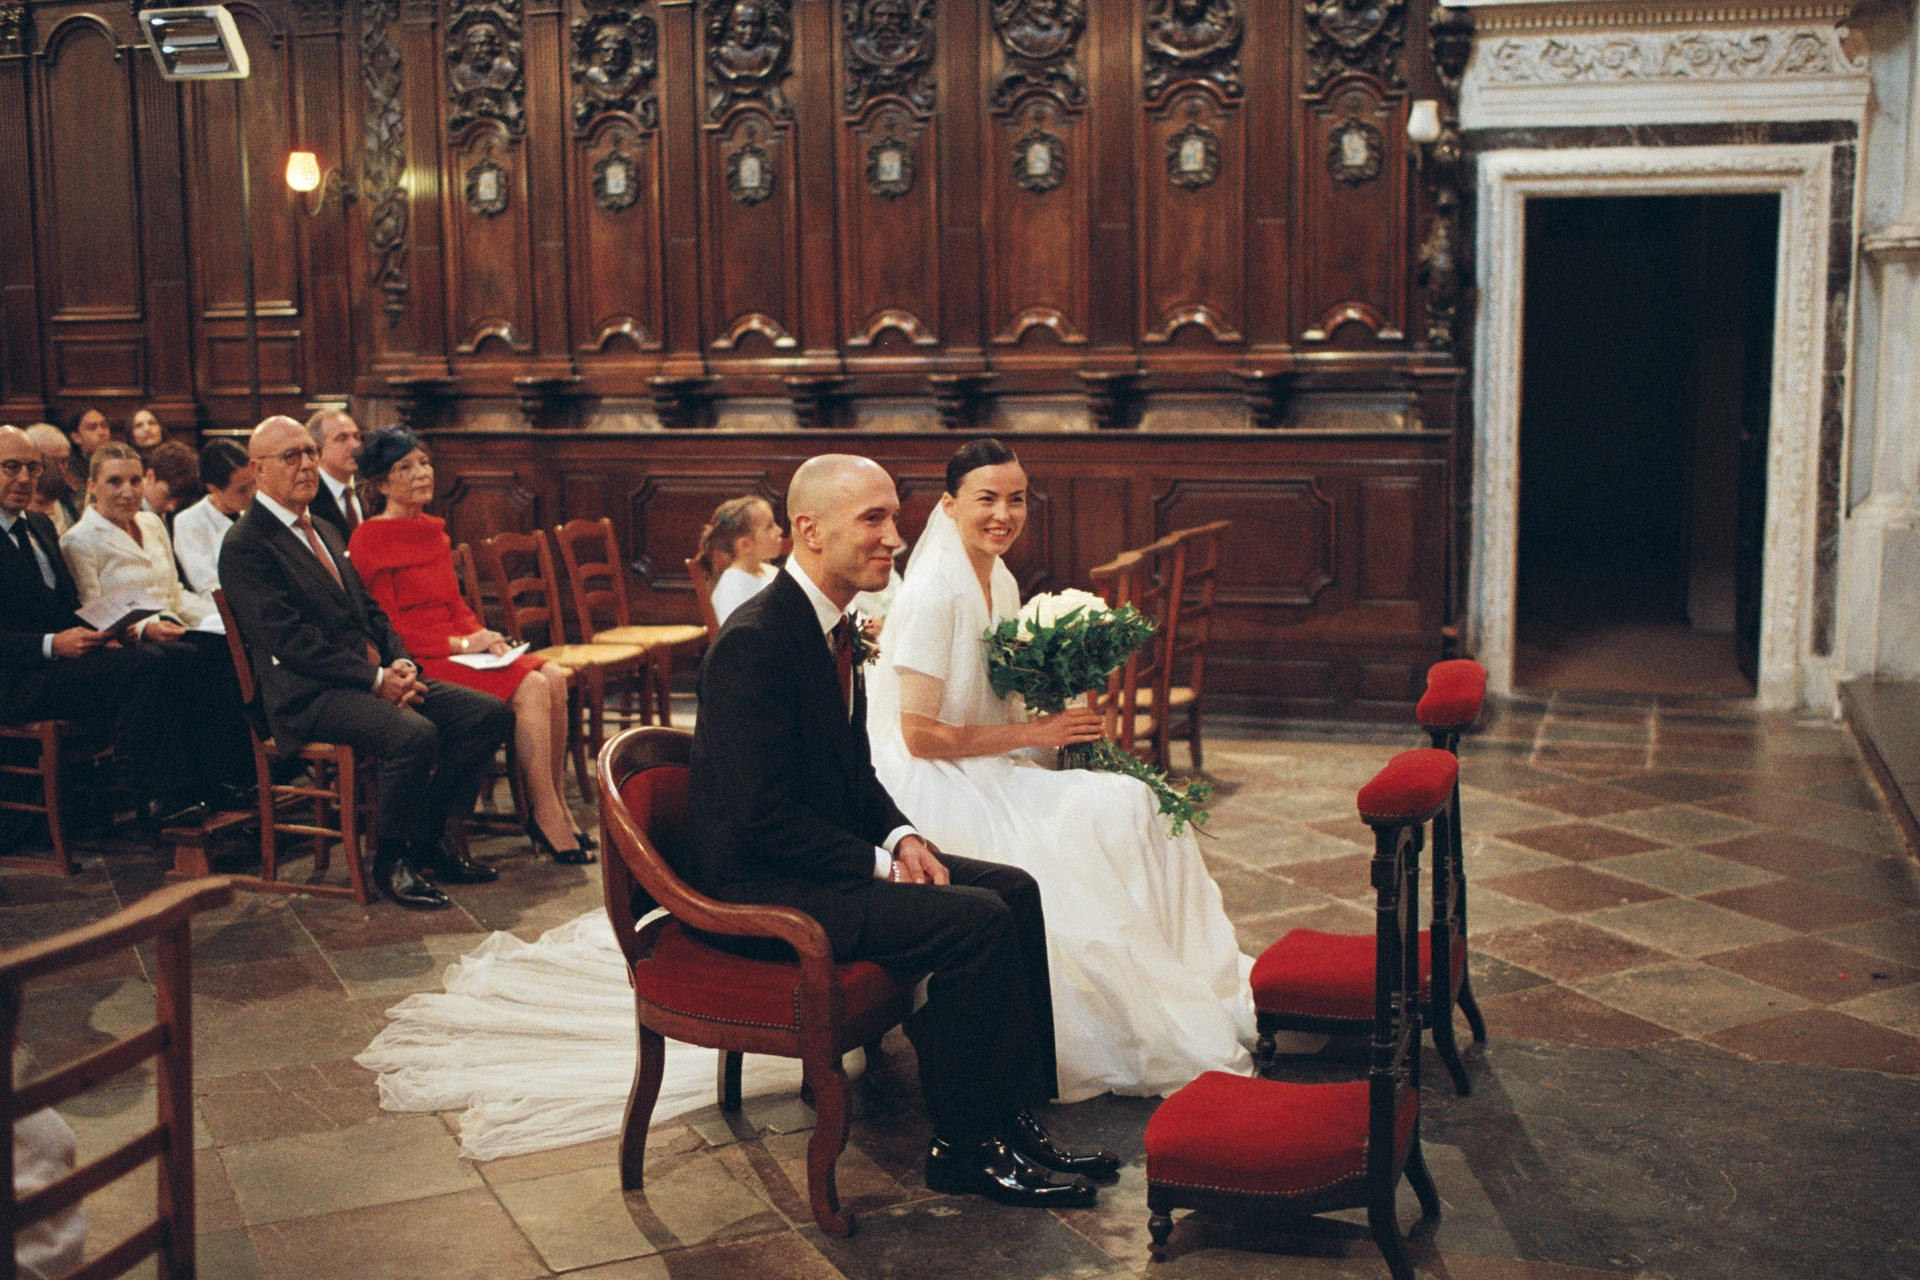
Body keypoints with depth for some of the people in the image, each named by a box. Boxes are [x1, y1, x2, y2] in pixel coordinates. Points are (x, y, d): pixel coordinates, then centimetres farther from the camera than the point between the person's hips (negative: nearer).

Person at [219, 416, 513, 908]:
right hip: (309, 696, -9)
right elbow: (289, 640, -16)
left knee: (489, 713, -7)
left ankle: (428, 838, 4)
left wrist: (402, 663, 0)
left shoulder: (326, 533, 22)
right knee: (414, 735, -33)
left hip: (377, 677, 9)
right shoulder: (245, 546, -7)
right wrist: (375, 678, -19)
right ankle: (392, 859, -11)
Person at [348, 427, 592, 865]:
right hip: (415, 664, -8)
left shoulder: (433, 530, 16)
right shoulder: (370, 541, -9)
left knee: (554, 677, -15)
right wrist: (460, 644, -16)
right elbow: (386, 628, -13)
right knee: (531, 688, -24)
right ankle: (545, 818, -17)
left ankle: (557, 809, -13)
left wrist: (482, 636, -2)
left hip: (454, 648, 8)